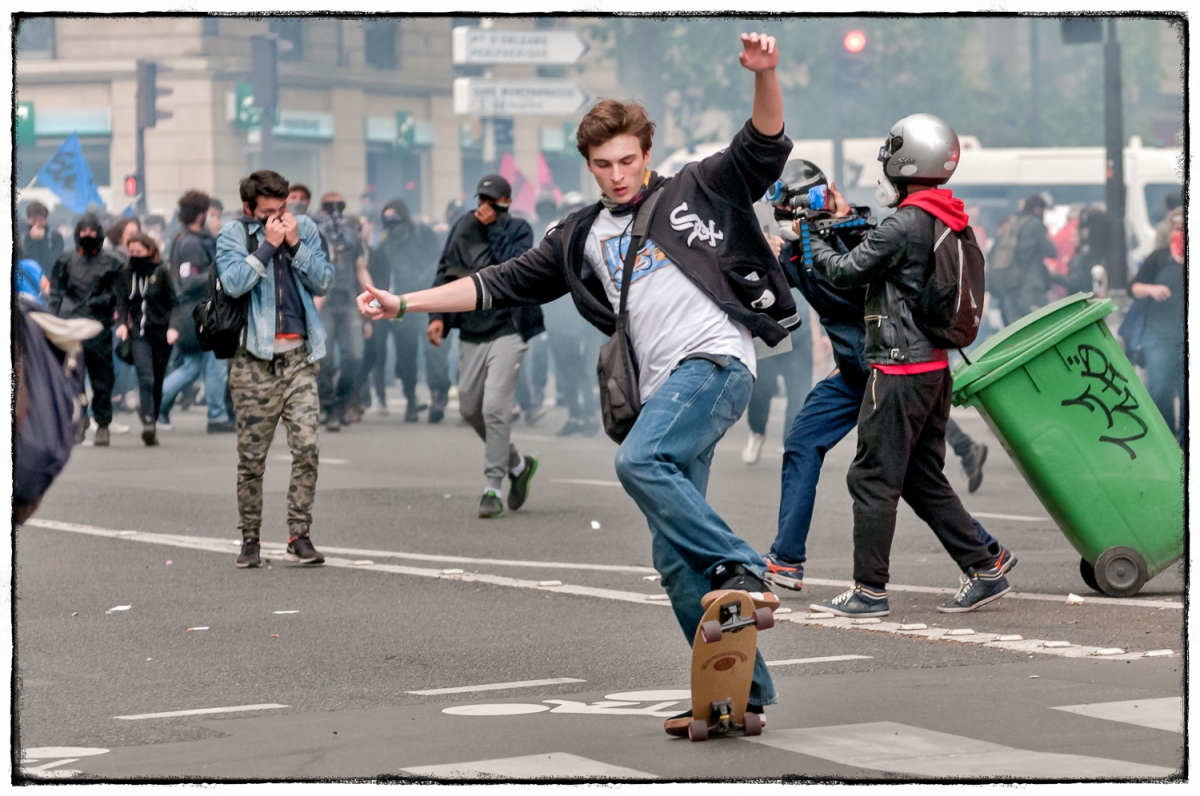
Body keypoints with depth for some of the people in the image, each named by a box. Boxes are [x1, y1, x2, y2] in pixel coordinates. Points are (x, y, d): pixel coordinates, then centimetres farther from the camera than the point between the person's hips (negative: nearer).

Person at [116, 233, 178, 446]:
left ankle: (152, 423, 19)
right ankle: (147, 423, -29)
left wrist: (173, 327, -13)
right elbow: (123, 301, 15)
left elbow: (174, 302, -1)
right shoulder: (127, 273, 7)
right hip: (138, 333, 1)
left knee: (157, 381, 6)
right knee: (145, 378, -17)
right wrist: (122, 323, -1)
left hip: (161, 332, -1)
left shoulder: (162, 272, -2)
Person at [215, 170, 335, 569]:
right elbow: (234, 282, -15)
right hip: (254, 359, -2)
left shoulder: (304, 228, 11)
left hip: (298, 356, 2)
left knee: (307, 446, -7)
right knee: (252, 457, 2)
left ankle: (299, 534, 1)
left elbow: (323, 281, 4)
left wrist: (295, 245, -6)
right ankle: (250, 538, 13)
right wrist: (268, 244, -11)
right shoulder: (232, 235, 2)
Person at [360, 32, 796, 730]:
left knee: (640, 460, -31)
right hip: (665, 386, 7)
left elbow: (765, 147, -2)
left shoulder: (697, 191, 10)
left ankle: (742, 571, -24)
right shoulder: (583, 238, 22)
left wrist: (765, 75, -20)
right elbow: (503, 285, 21)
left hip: (716, 359, -7)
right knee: (676, 556, 1)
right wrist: (405, 304, 16)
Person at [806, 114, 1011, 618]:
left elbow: (846, 273, -9)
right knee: (923, 479, 15)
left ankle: (869, 591, 1)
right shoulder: (948, 224, 11)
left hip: (899, 370, -9)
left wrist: (811, 240, 7)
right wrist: (847, 219, 27)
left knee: (873, 478, -2)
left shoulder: (905, 225, -17)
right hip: (935, 366, 9)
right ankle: (984, 572, 13)